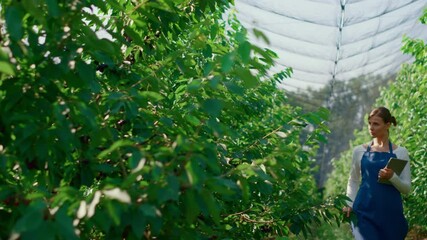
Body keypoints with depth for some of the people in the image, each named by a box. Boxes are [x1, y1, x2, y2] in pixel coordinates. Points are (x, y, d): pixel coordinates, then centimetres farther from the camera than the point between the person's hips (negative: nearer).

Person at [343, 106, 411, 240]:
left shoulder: (400, 152, 4)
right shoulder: (359, 151, 6)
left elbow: (406, 188, 2)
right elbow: (353, 181, 14)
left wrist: (392, 177, -16)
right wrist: (350, 204, 1)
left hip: (391, 213, 0)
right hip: (365, 211, 0)